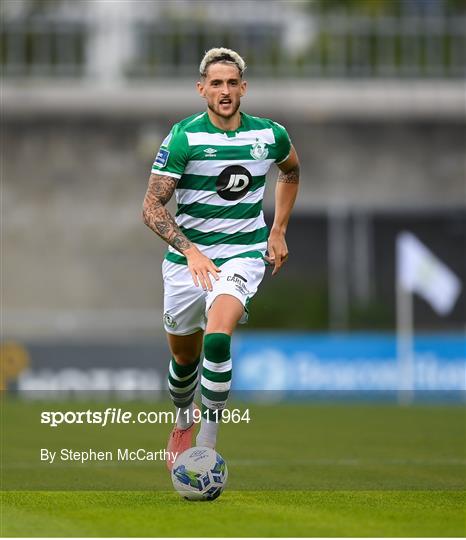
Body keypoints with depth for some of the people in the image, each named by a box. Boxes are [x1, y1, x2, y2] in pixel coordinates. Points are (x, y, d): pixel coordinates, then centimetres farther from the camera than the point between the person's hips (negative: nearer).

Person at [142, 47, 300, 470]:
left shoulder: (270, 135, -2)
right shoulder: (184, 138, -11)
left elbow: (291, 171, 23)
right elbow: (152, 207, -12)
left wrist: (278, 232, 17)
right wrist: (189, 250, -26)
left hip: (243, 254, 0)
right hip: (187, 258, 1)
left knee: (217, 337, -27)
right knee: (184, 357, 14)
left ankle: (207, 446, -21)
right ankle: (183, 423, 46)